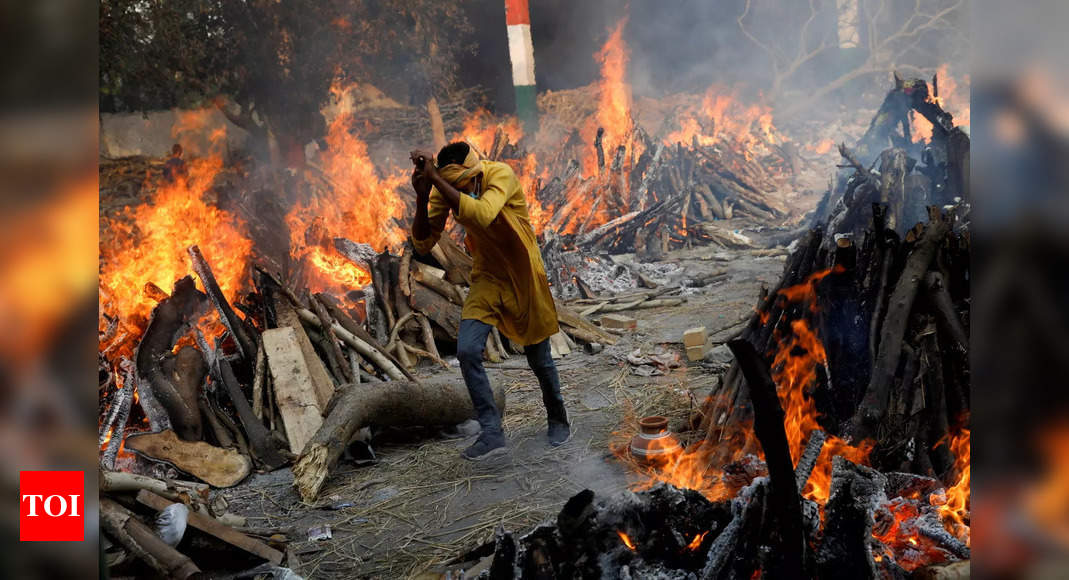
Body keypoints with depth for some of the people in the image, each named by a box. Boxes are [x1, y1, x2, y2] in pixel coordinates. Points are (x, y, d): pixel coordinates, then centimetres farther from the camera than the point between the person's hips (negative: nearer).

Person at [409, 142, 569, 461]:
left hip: (524, 276, -3)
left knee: (539, 358, 9)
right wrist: (422, 198, -28)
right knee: (467, 350, -14)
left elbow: (482, 216, -45)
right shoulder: (444, 190, -12)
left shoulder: (501, 175, -26)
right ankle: (492, 433, -2)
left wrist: (435, 178, -42)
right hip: (487, 277, 4)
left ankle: (558, 419, 35)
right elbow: (423, 244, -12)